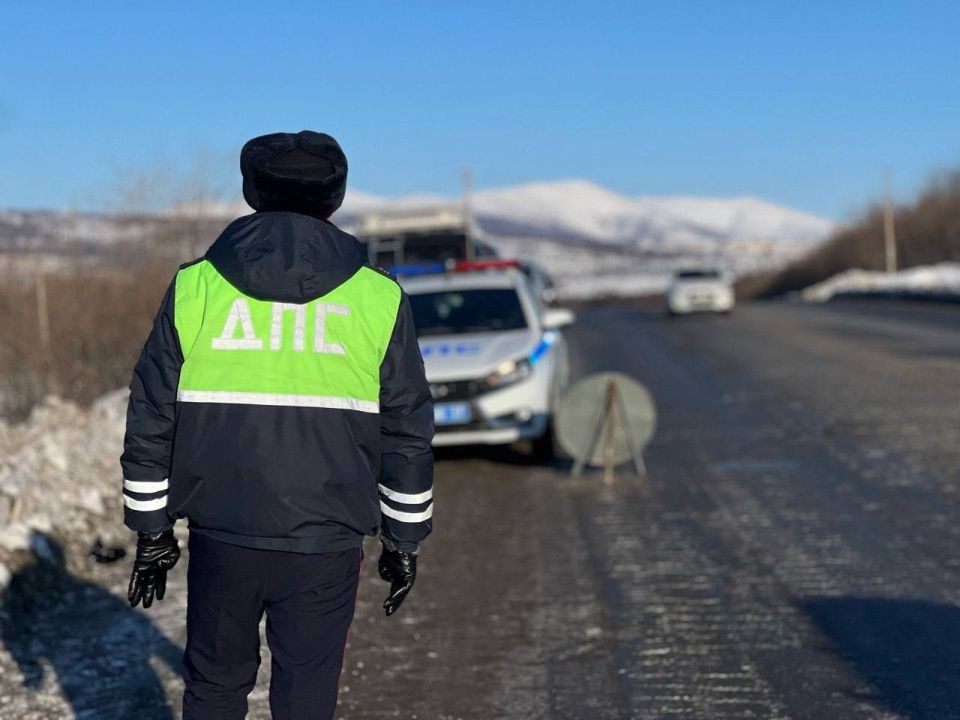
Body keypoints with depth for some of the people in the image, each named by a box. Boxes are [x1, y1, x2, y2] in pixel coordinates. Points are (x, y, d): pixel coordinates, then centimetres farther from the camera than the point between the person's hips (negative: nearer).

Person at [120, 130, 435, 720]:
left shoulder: (194, 287, 0)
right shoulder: (379, 300, -2)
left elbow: (151, 421, 3)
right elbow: (408, 435, 3)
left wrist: (151, 528, 12)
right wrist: (403, 539, 13)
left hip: (221, 538, 1)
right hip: (325, 545, -1)